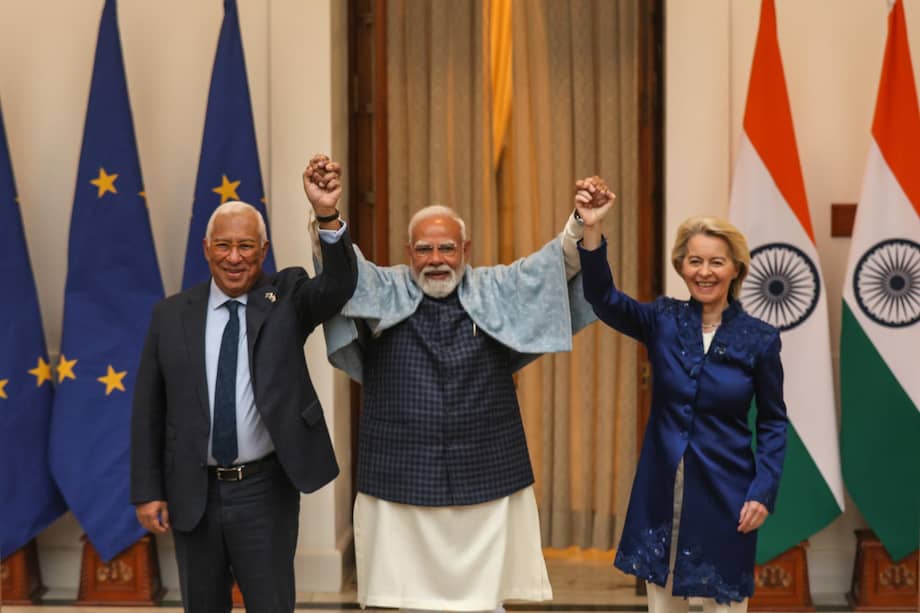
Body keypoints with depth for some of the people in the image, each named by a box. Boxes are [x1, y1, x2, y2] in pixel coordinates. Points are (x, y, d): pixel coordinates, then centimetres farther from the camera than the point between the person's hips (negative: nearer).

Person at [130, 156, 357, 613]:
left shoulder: (287, 298, -1)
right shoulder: (172, 315, 1)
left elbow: (339, 285, -22)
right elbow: (148, 410, 4)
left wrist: (327, 215, -37)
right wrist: (147, 492, 1)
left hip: (265, 492, -2)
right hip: (193, 494, 2)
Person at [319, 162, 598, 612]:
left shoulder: (497, 293, 6)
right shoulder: (384, 293, 3)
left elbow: (557, 264, -5)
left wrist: (581, 225, -24)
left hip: (488, 483, 1)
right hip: (403, 484, -1)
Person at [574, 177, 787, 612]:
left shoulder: (759, 338, -4)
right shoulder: (662, 321, -2)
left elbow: (773, 422, 2)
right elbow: (603, 298, -19)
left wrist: (764, 492, -9)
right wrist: (593, 230, -34)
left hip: (724, 493, -1)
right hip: (661, 489, 2)